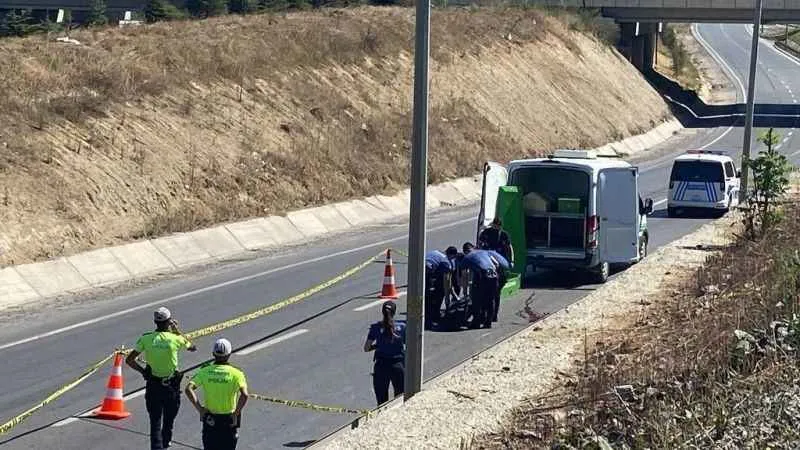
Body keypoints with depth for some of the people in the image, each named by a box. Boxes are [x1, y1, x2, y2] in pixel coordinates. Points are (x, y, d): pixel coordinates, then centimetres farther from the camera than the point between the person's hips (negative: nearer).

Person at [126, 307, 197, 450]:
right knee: (168, 421, 18)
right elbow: (192, 347, 9)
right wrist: (177, 331, 11)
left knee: (155, 422, 5)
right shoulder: (175, 339, -12)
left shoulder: (146, 338, -8)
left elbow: (129, 360, -8)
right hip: (171, 385, -1)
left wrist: (143, 371, 4)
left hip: (153, 386, 1)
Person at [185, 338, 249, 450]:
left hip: (209, 420, 2)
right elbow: (244, 395, -26)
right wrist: (236, 413, -14)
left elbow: (188, 389, -16)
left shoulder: (205, 371, -4)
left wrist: (199, 408, -9)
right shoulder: (235, 373, -11)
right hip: (229, 422, -2)